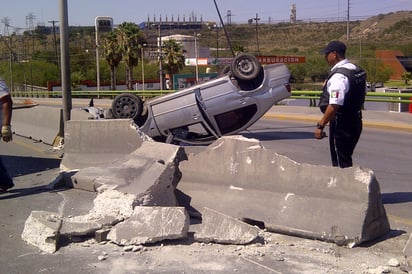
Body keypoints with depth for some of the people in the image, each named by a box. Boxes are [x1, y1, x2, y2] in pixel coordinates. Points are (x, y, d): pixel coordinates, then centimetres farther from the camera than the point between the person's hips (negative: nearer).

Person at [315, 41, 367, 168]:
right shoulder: (357, 70, 10)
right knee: (346, 161, 19)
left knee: (341, 164, 0)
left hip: (341, 124, -9)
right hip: (355, 121, 10)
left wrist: (321, 125, -21)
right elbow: (363, 94, 19)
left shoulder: (338, 76, -21)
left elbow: (334, 105, -26)